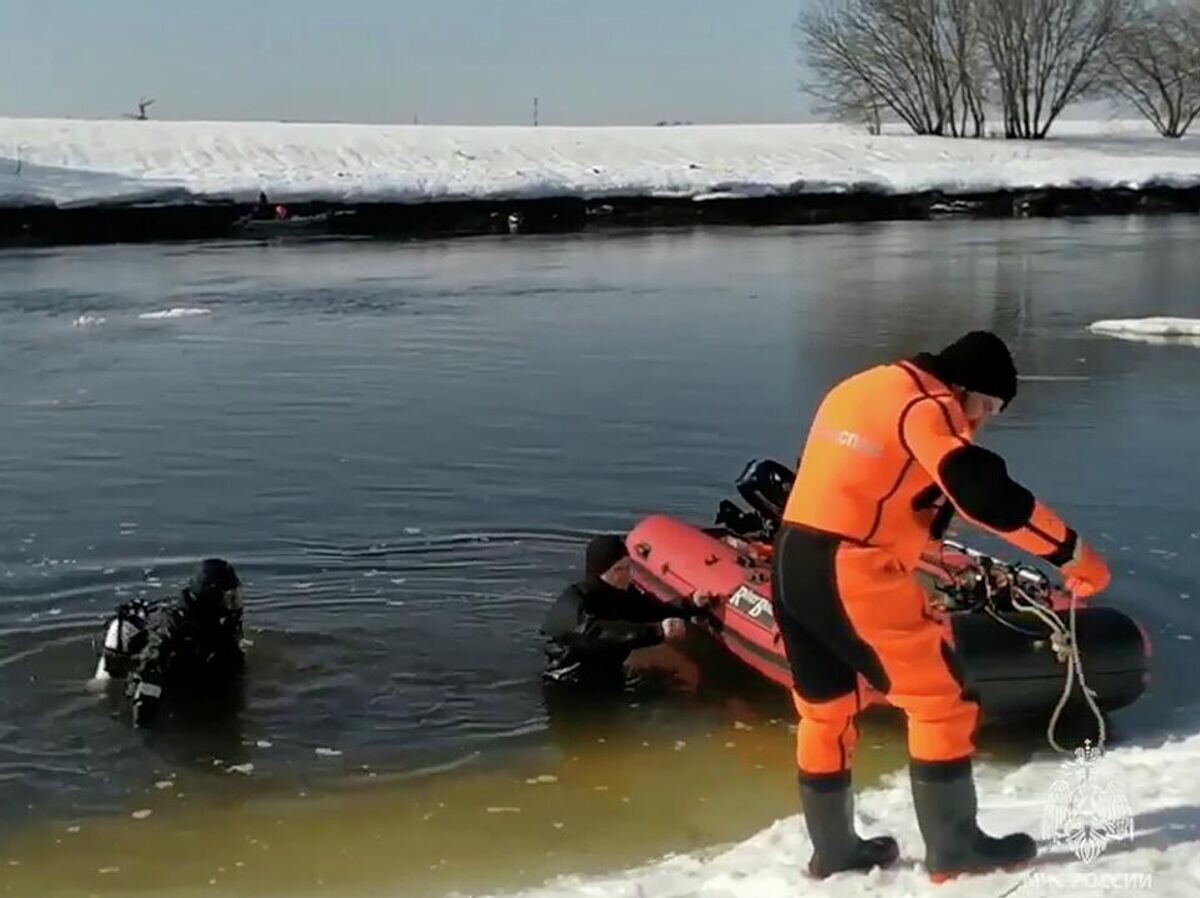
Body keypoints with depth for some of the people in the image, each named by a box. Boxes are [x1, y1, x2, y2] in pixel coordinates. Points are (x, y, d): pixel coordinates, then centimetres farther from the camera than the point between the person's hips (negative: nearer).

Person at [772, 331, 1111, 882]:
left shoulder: (860, 388, 19)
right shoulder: (925, 406, -10)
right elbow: (984, 494, -20)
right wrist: (1072, 553, -15)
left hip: (793, 561, 9)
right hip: (857, 574, -9)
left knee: (825, 710, 18)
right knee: (939, 701, 4)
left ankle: (834, 850, 28)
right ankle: (954, 848, 12)